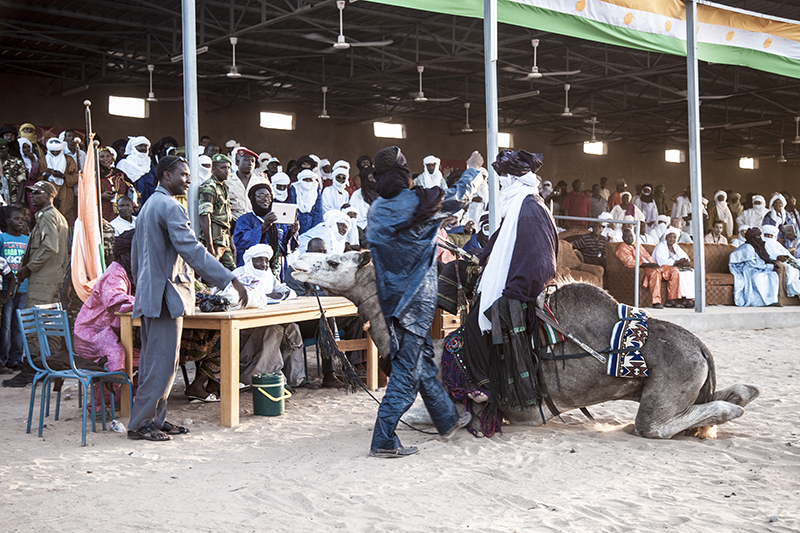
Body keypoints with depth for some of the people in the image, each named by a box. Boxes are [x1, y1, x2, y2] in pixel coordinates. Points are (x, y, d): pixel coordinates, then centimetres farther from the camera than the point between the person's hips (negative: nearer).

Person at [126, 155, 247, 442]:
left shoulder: (148, 205, 19)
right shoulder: (170, 206, -14)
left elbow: (135, 255, 24)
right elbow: (192, 250, -23)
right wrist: (232, 281, -25)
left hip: (149, 294, 11)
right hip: (165, 295, -11)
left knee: (153, 361, 12)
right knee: (162, 362, -6)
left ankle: (154, 419, 17)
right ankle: (140, 424, -2)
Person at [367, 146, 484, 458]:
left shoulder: (376, 210, 4)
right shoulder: (416, 202, -15)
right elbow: (459, 198, 1)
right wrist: (473, 170, 20)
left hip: (392, 297, 8)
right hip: (415, 298, -8)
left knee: (423, 359, 19)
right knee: (407, 369, -4)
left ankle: (447, 420, 35)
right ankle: (383, 441, -4)